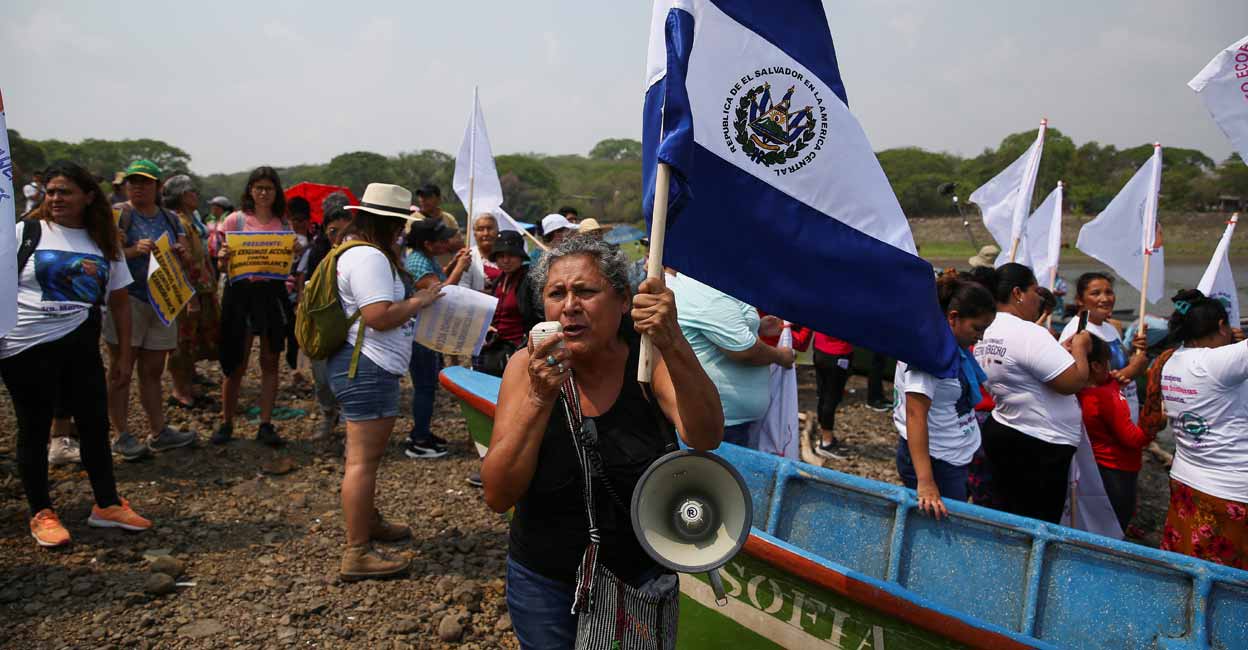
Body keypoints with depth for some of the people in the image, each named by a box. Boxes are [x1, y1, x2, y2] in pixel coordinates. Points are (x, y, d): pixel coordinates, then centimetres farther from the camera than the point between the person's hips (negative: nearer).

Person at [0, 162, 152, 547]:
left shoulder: (105, 243, 7)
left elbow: (119, 300, 10)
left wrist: (125, 353, 7)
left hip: (81, 346, 4)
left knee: (95, 424, 8)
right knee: (34, 429, 7)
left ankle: (107, 504, 22)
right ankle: (41, 514, 18)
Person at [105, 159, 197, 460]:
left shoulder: (170, 219, 13)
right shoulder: (117, 214, -3)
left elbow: (186, 262, 15)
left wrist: (182, 253, -7)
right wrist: (134, 251, -24)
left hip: (163, 301, 5)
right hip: (126, 299, -5)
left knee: (153, 371, 12)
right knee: (120, 371, 1)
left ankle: (159, 432, 19)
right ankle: (122, 436, 9)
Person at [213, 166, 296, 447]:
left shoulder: (284, 224, 8)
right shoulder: (235, 220, 1)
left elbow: (288, 264, 9)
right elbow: (224, 267, 1)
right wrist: (223, 258, -21)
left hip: (273, 294, 2)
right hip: (241, 292, -2)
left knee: (270, 362, 6)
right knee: (236, 363, 2)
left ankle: (266, 425, 13)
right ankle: (226, 422, 16)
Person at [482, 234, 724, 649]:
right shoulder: (528, 366, -15)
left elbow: (705, 438, -30)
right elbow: (498, 497, -20)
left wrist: (673, 343, -44)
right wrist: (540, 398, -33)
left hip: (642, 577, 0)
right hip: (544, 580, 0)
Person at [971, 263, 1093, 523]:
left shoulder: (986, 332, 7)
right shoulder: (1029, 333, -21)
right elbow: (1074, 382, -22)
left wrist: (1061, 352, 12)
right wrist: (1079, 347, -6)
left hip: (1001, 432, 9)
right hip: (1039, 446, -9)